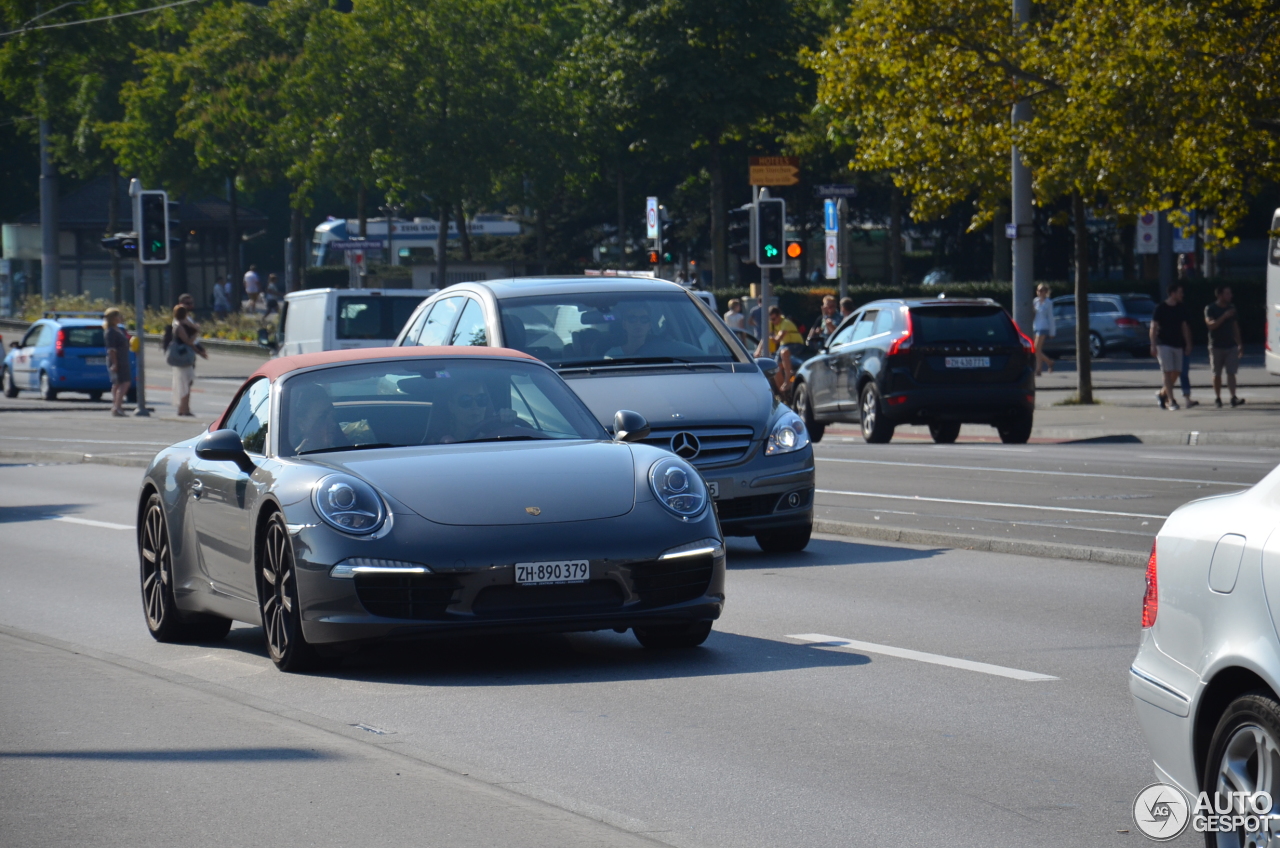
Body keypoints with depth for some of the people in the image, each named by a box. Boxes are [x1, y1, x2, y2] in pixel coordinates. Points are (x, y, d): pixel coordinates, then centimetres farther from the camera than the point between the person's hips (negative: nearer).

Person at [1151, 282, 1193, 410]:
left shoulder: (1180, 309, 10)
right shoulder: (1161, 307, -7)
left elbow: (1184, 327, 15)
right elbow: (1154, 327, -7)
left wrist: (1188, 344, 9)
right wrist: (1153, 346, -14)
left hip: (1177, 345, 6)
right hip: (1164, 344, -6)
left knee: (1176, 372, 5)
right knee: (1168, 372, -10)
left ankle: (1162, 394, 24)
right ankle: (1171, 400, -11)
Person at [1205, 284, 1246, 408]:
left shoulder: (1231, 308, 10)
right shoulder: (1210, 309, -5)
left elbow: (1235, 327, 17)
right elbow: (1210, 324, -19)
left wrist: (1240, 344, 16)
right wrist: (1224, 316, -25)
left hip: (1231, 346, 3)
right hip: (1216, 346, -3)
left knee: (1231, 372, -7)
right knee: (1217, 374, 5)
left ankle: (1233, 397, -15)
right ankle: (1217, 398, 14)